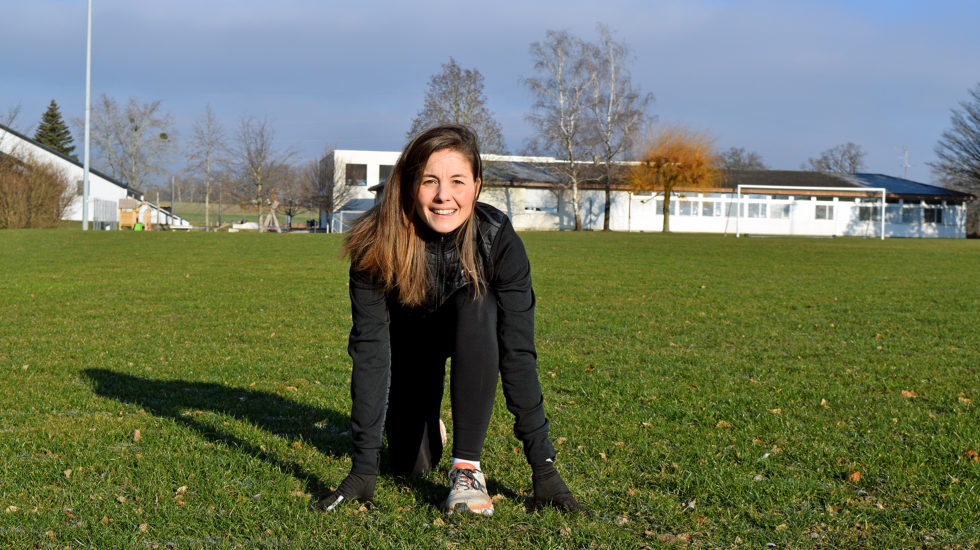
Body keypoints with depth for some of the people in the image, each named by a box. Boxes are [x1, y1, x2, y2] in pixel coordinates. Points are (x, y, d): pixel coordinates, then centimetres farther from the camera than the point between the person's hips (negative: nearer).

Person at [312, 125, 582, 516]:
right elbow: (369, 351, -34)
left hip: (473, 334, -1)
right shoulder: (377, 244, -33)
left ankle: (467, 465, -27)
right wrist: (363, 469, -38)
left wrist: (543, 466, -36)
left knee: (476, 304, -35)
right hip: (409, 336, 1)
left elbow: (518, 352, -33)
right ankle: (422, 421, 33)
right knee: (411, 464, -5)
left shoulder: (499, 241, -33)